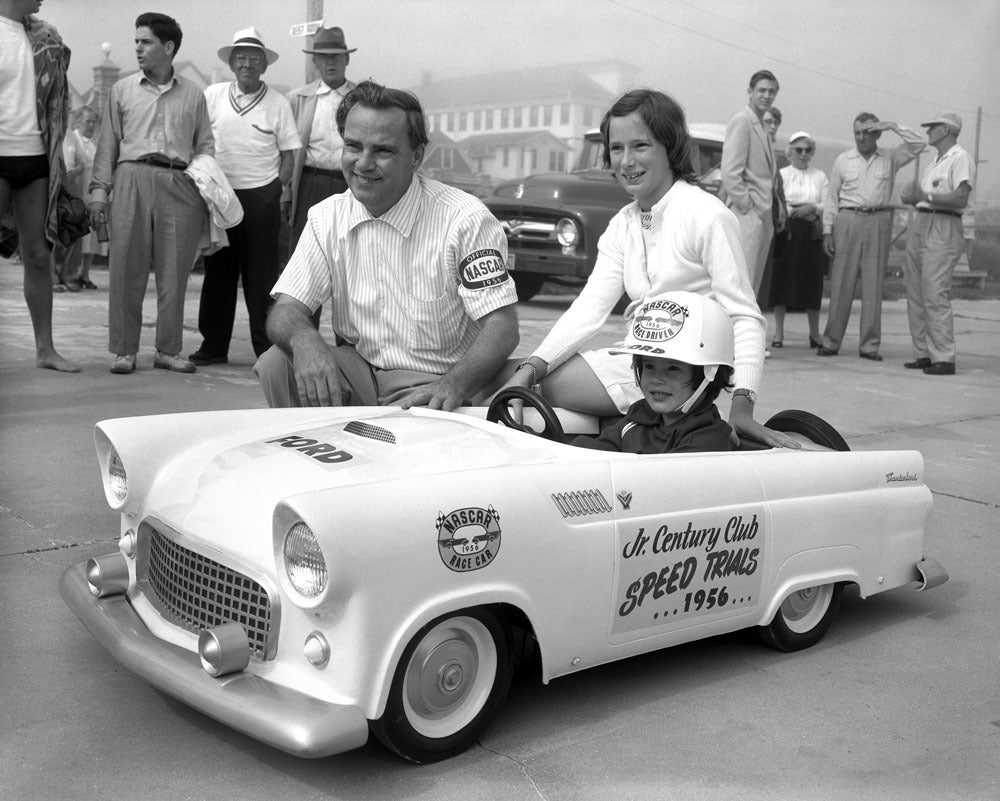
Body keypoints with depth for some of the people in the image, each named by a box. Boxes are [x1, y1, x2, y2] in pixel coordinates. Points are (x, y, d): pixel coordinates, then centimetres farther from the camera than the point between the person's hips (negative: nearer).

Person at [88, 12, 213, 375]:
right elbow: (108, 143, 11)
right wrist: (99, 189, 4)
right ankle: (124, 349, 7)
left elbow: (205, 145, 15)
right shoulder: (122, 90, 13)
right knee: (127, 270, -2)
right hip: (133, 179, 0)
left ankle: (168, 349, 10)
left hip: (180, 185, 0)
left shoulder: (193, 95, 13)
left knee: (174, 272, 1)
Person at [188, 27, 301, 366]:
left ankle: (267, 347, 7)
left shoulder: (278, 104, 3)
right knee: (218, 271, 7)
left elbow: (288, 153, 4)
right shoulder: (212, 96, 6)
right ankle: (213, 345, 16)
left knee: (261, 274, 0)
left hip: (261, 197, -2)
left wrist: (280, 189, -8)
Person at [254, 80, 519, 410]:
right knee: (274, 364, -20)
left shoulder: (465, 219, -13)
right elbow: (284, 311, -2)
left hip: (433, 386, -4)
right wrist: (304, 341, -29)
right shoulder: (326, 218, 3)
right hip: (356, 372, 5)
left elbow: (502, 327, -17)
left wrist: (453, 385, -37)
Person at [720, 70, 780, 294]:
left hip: (762, 215, 9)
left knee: (753, 285, 9)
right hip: (747, 217, -9)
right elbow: (730, 172, -15)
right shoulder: (741, 122, -6)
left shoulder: (763, 128, 21)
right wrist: (747, 206, -16)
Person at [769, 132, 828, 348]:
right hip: (786, 231, -2)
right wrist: (792, 211, -14)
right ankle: (779, 332, 4)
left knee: (812, 281, 1)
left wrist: (812, 208, -12)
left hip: (812, 233, 2)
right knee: (781, 279, -3)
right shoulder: (781, 174, 8)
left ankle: (815, 333, 9)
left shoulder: (820, 176, 14)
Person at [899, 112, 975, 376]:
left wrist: (926, 196, -18)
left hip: (943, 230, -9)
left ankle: (944, 358, -12)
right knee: (916, 295, 6)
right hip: (921, 227, 9)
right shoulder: (934, 163, 24)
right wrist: (912, 198, 4)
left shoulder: (961, 158, -5)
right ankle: (923, 354, 12)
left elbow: (960, 199, -16)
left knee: (935, 295, -14)